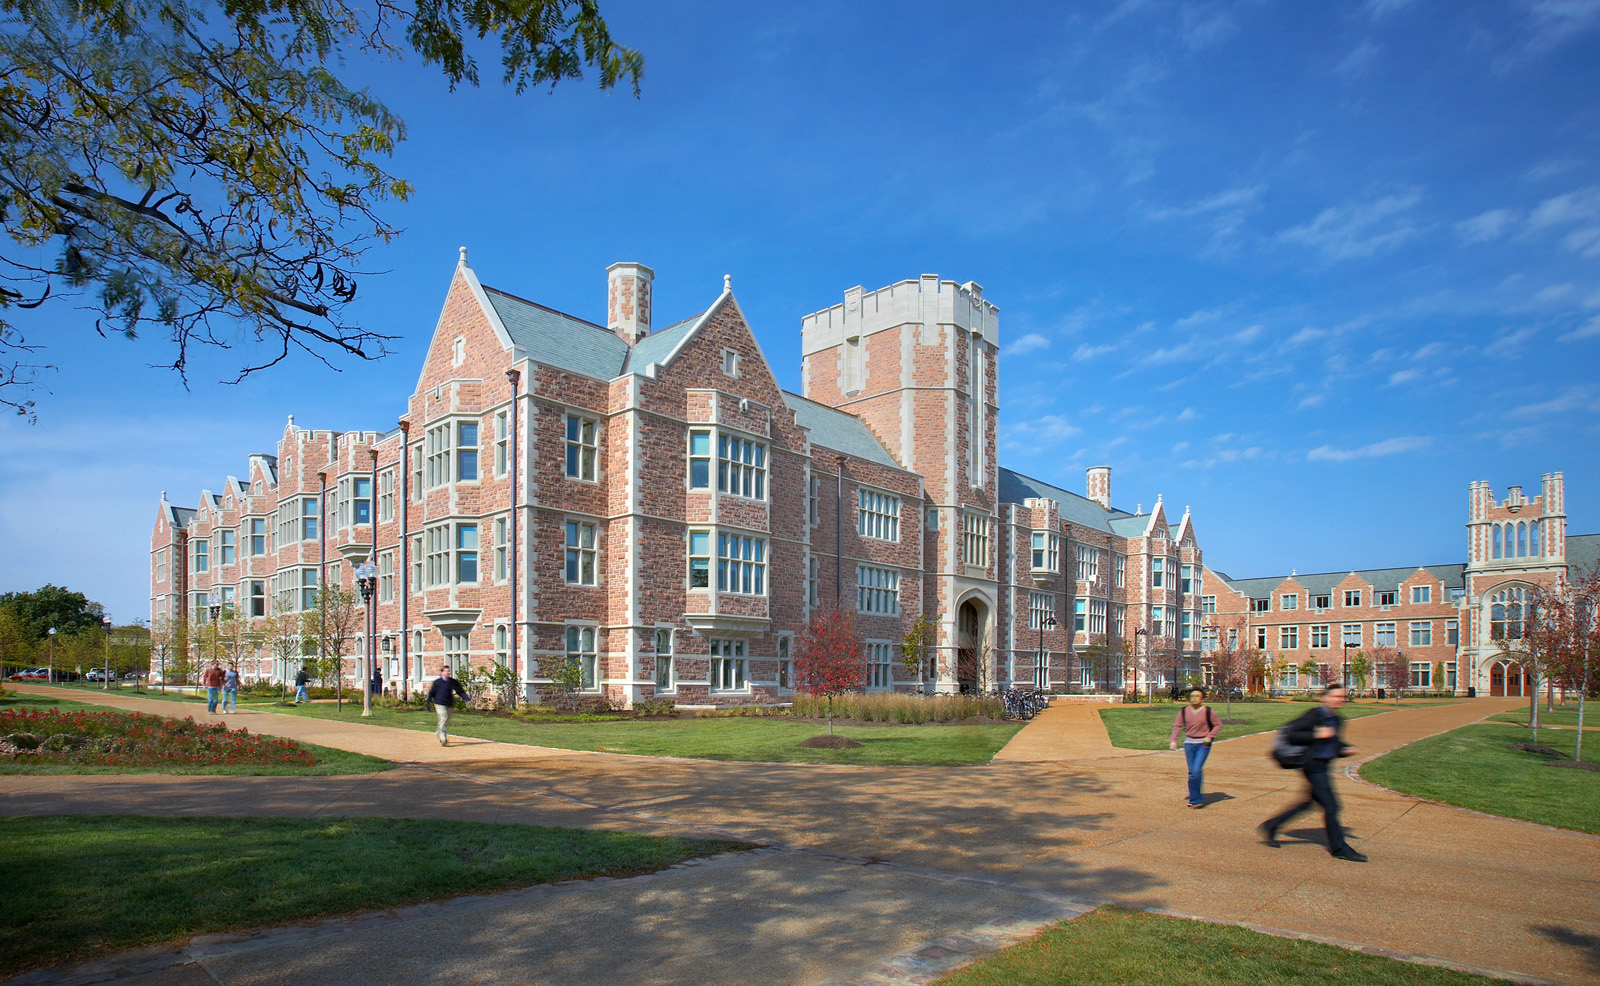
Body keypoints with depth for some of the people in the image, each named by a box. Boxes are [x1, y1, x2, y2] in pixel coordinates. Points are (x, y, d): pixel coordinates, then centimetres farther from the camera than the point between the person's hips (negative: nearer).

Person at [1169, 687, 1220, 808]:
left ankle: (1195, 798, -3)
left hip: (1203, 744, -3)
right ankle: (1196, 797, 18)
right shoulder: (1184, 711, 1)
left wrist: (1209, 736, -8)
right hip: (1189, 743, 3)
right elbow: (1177, 725, 4)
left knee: (1197, 770, -14)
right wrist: (1173, 740, -7)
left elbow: (1218, 725, 5)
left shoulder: (1208, 711, -6)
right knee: (1192, 772, 5)